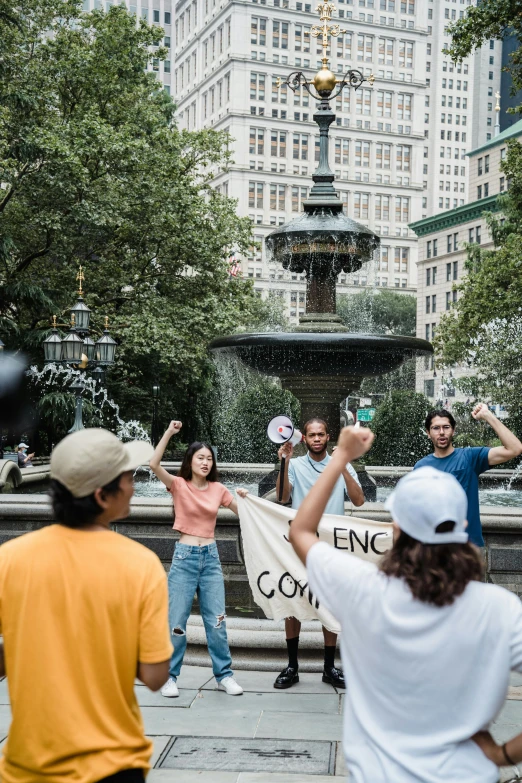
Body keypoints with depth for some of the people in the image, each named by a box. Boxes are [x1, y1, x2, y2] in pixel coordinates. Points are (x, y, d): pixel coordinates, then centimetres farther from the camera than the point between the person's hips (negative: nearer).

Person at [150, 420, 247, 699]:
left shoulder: (218, 489, 6)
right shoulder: (179, 485, -4)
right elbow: (154, 464, -20)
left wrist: (244, 498, -5)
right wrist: (169, 432, -24)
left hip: (211, 556, 3)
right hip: (185, 556, -3)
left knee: (216, 620, 3)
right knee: (176, 621, 0)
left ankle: (224, 675, 14)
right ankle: (169, 676, 13)